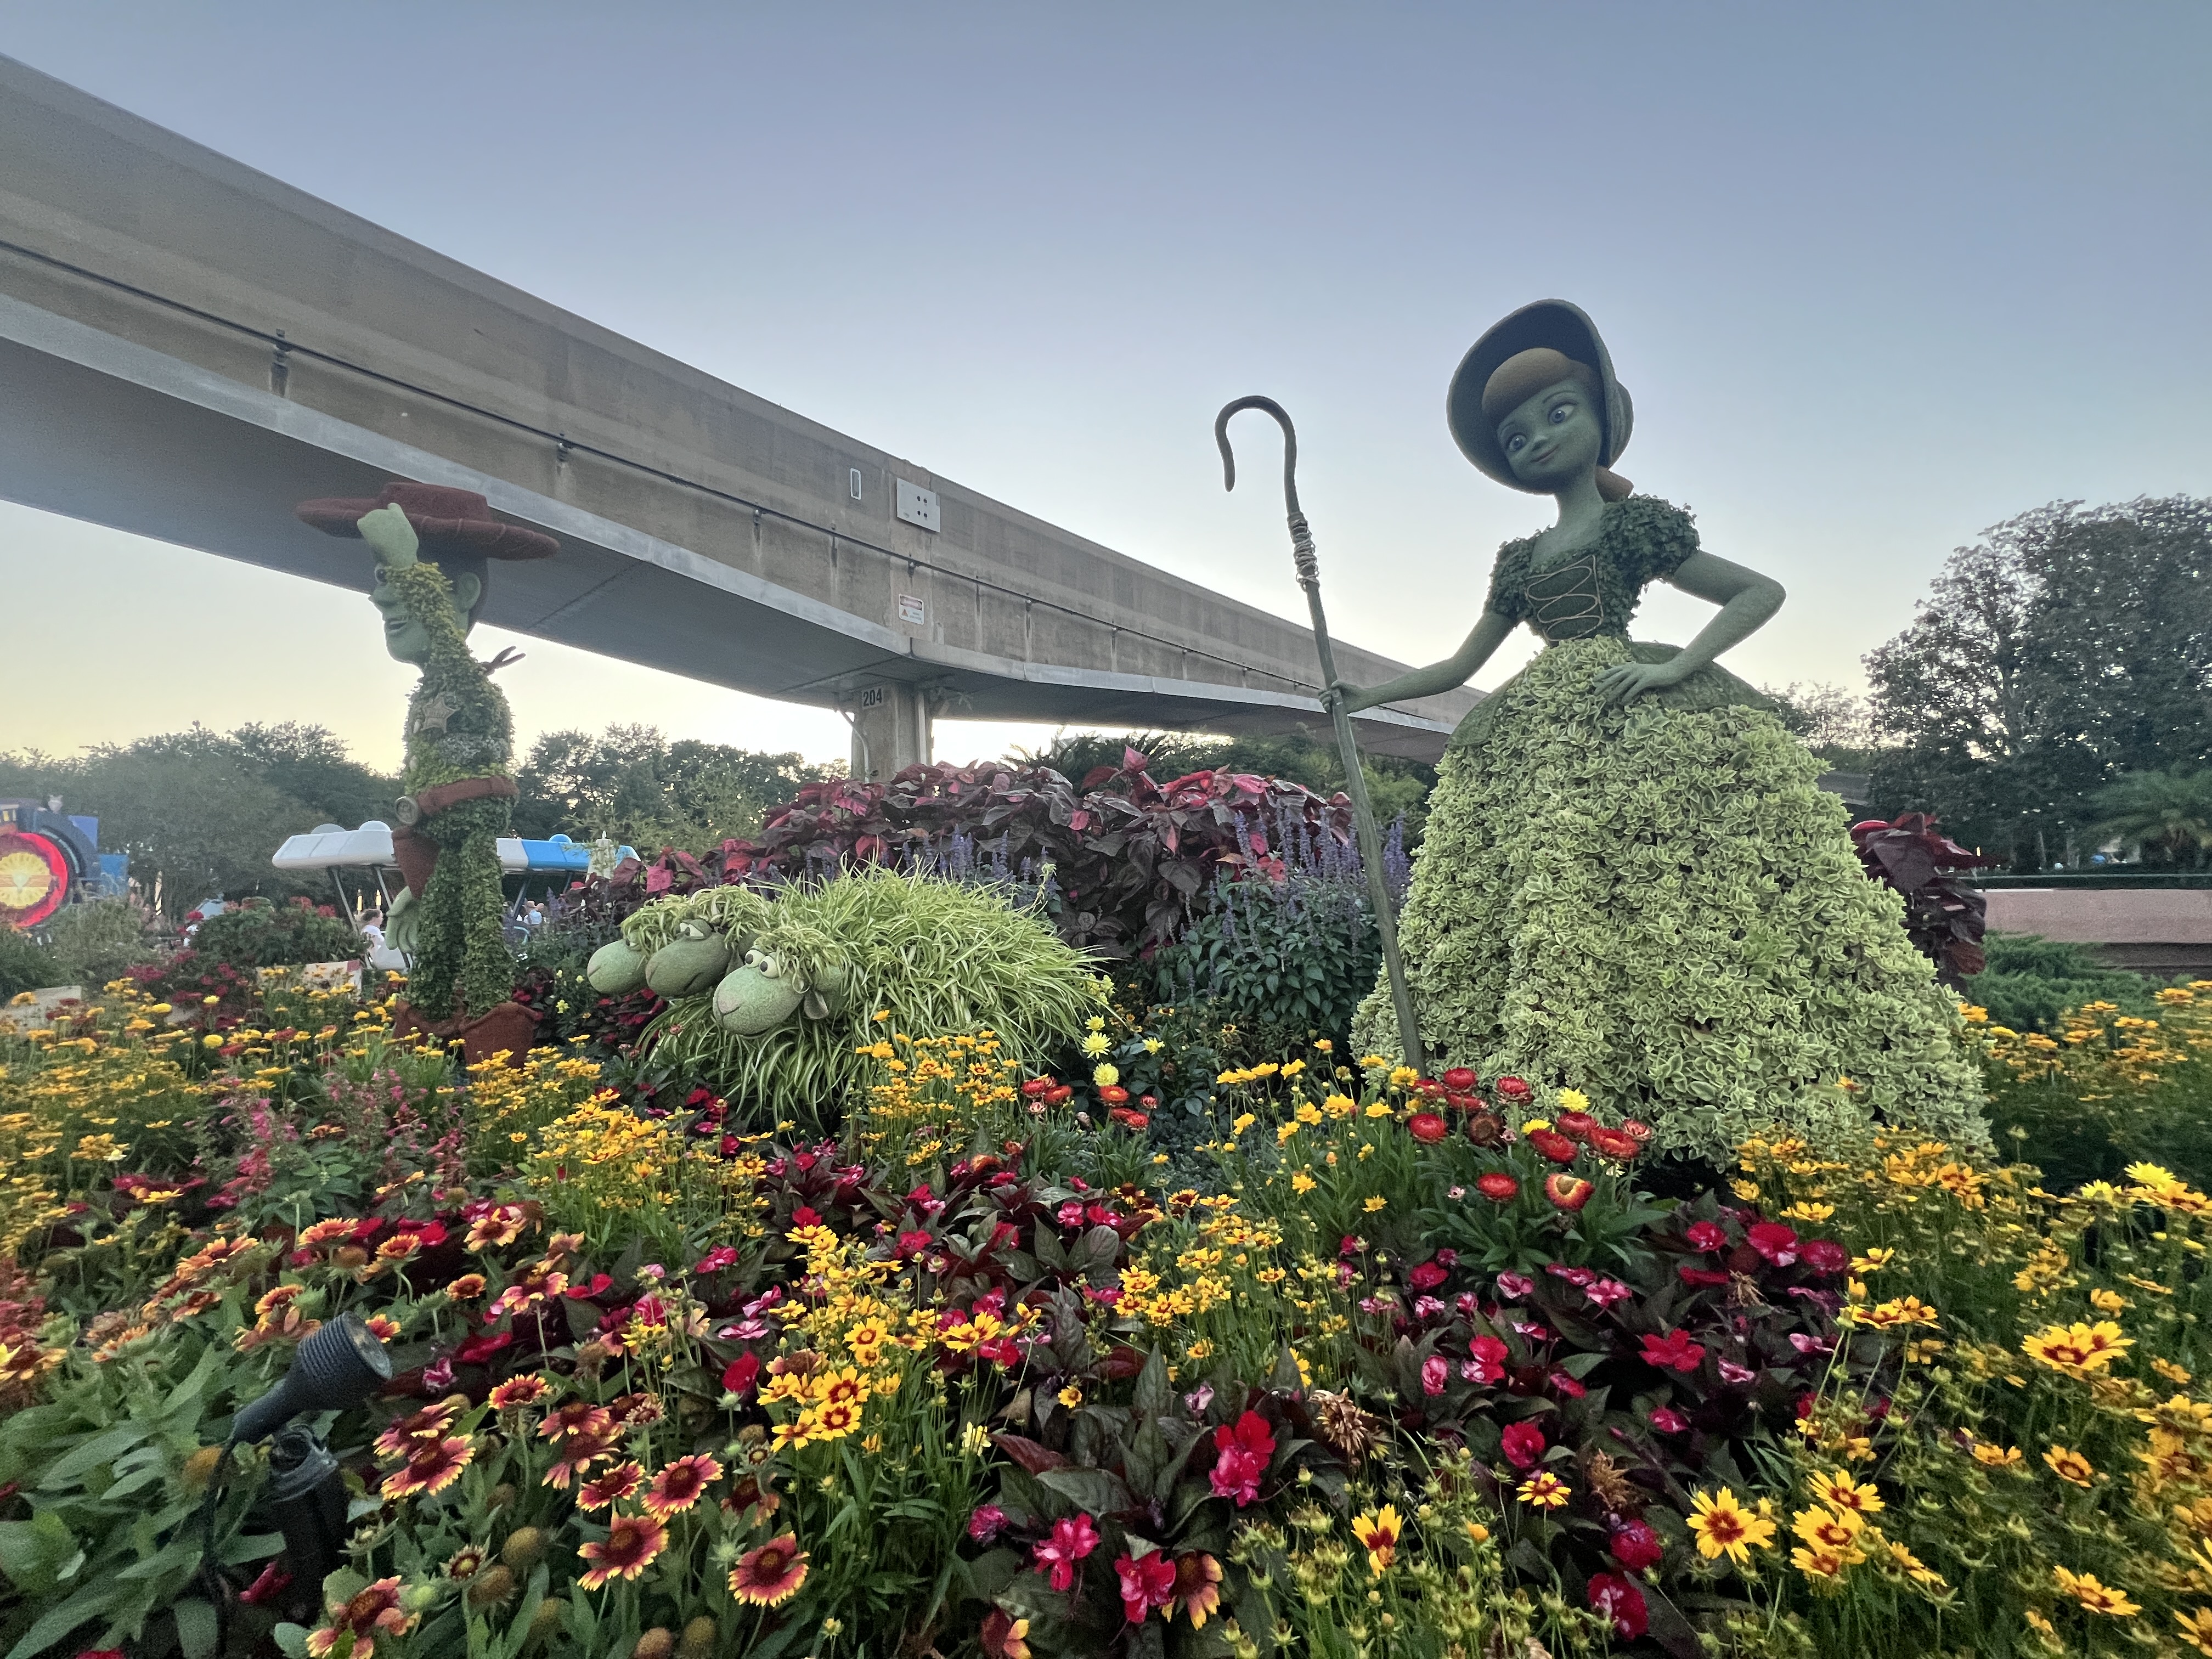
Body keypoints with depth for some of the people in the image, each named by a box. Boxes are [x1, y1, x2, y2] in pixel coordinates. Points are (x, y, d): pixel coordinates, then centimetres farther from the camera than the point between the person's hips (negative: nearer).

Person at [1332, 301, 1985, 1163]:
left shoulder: (1638, 524, 7)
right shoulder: (1519, 560, 20)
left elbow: (1763, 590, 5)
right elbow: (1457, 666, 19)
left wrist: (1676, 667, -10)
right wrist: (1365, 694, 9)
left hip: (1641, 734, -5)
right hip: (1536, 750, 5)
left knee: (1651, 907, -14)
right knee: (1538, 918, -1)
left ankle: (1713, 1117, -7)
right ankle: (1547, 1089, 4)